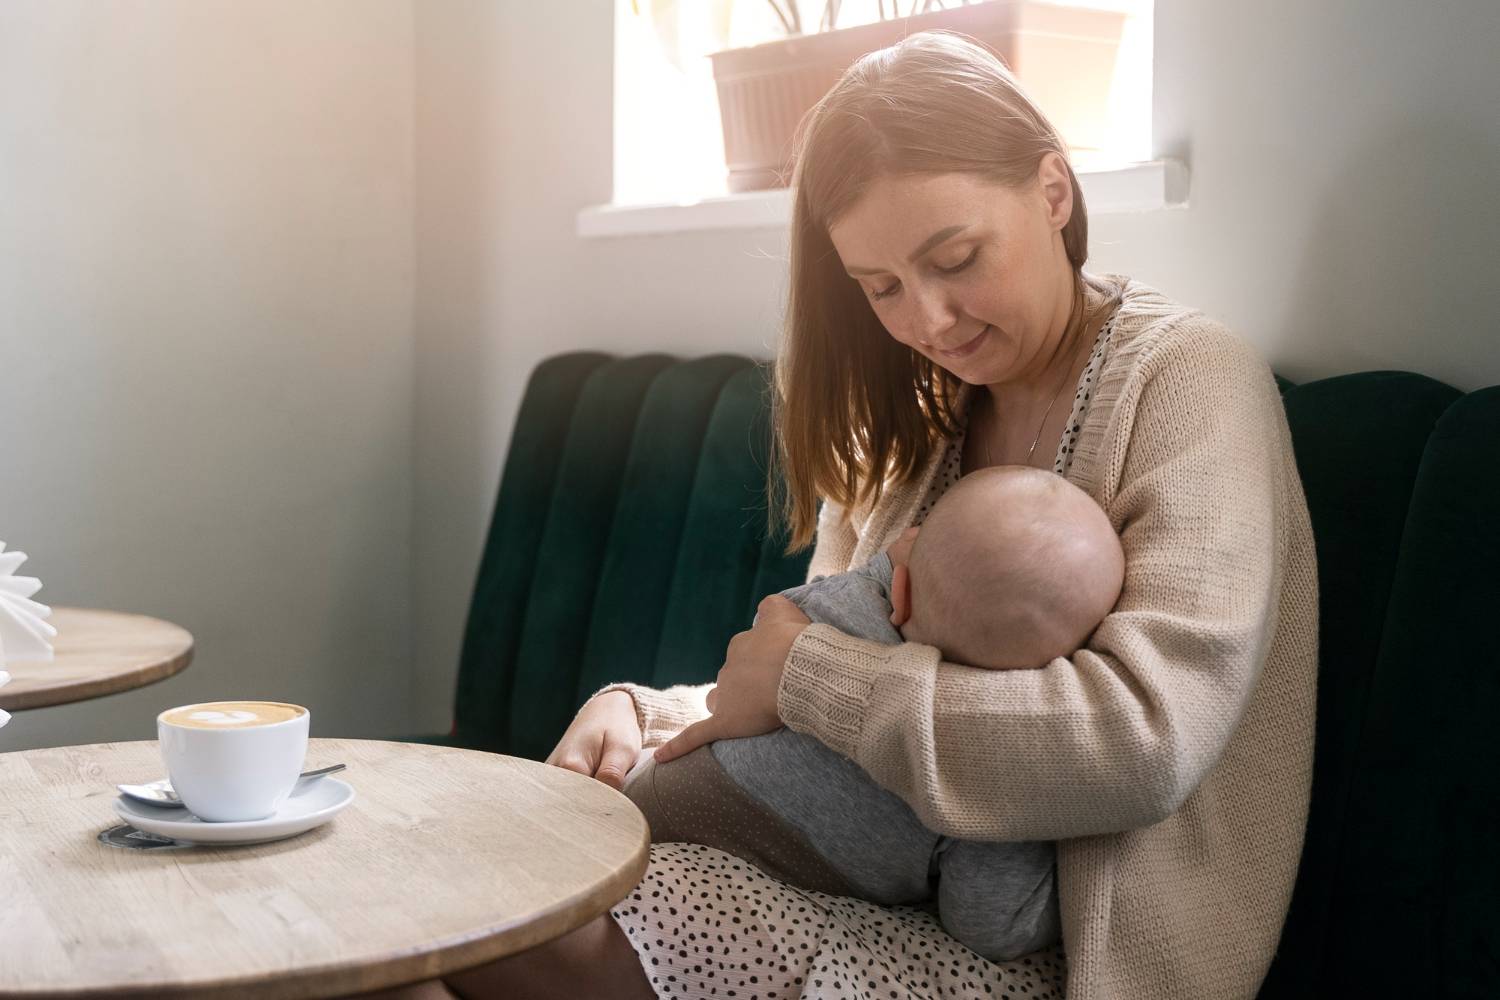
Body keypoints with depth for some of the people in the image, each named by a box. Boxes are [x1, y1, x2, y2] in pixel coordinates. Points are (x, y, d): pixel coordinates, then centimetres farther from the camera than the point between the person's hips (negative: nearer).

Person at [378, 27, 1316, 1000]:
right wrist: (640, 710, -8)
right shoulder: (911, 428, 11)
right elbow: (789, 703, 12)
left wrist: (807, 667, -16)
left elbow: (1146, 744, -25)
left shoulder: (1187, 380, -10)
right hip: (879, 907, 6)